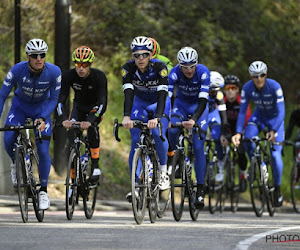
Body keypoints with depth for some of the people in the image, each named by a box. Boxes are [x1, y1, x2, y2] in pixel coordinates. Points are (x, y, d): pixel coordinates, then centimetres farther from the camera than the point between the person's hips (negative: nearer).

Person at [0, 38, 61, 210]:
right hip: (20, 105, 0)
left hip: (42, 107, 0)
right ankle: (16, 163, 12)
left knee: (43, 150, -12)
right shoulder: (17, 70, -28)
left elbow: (54, 99, -16)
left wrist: (43, 118, -29)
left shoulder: (54, 72, -27)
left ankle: (44, 191, 5)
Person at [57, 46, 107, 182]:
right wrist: (64, 119, -50)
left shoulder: (99, 76, -31)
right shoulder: (69, 75, -26)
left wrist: (90, 120, -54)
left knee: (92, 126, -31)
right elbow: (60, 100, -31)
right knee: (72, 133, -19)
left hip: (94, 107, -2)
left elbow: (102, 103, -38)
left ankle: (95, 165, -20)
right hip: (79, 107, 2)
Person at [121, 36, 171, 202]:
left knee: (158, 134, -26)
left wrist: (157, 117, -51)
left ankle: (163, 172, -6)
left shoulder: (159, 67, -29)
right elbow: (128, 93, -31)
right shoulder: (128, 68, -23)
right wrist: (126, 116, -47)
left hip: (159, 103, -2)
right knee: (135, 141, -12)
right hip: (139, 103, 2)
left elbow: (162, 94, -37)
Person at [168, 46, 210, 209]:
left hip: (198, 107, -2)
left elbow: (203, 101, -35)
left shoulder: (203, 72, -30)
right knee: (172, 131, -29)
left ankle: (200, 190, -10)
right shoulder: (175, 72, -25)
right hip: (181, 104, 2)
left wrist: (193, 120, -50)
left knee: (198, 147, -13)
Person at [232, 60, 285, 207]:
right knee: (248, 140, -28)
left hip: (275, 118, -2)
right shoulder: (247, 88, -22)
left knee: (275, 154, -14)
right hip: (259, 116, 2)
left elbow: (281, 112, -31)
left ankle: (277, 189, 5)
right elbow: (242, 111, -19)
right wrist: (238, 133, -32)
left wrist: (273, 131, -44)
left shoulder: (274, 87, -30)